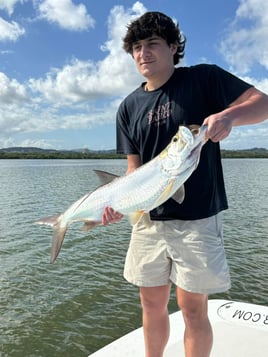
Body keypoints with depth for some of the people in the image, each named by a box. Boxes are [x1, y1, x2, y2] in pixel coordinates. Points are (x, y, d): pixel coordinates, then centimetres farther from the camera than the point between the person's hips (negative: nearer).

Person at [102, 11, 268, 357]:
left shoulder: (204, 79, -2)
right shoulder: (129, 107, 8)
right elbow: (134, 166, 5)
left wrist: (229, 115, -28)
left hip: (197, 217, -4)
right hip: (149, 219, 4)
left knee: (193, 308, 5)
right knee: (151, 303, 16)